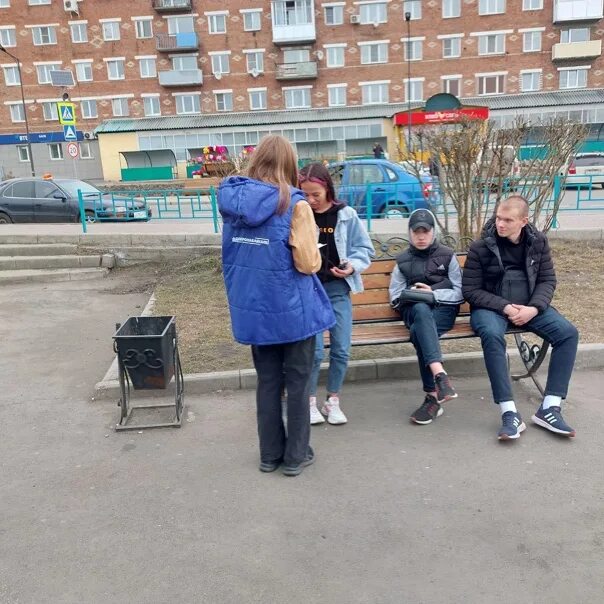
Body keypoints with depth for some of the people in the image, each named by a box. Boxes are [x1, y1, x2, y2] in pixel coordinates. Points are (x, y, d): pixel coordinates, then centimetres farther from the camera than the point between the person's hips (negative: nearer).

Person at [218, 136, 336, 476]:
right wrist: (311, 248, 4)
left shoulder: (233, 201, 2)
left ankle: (270, 454, 29)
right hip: (292, 310, -5)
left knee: (267, 382, 17)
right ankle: (296, 456, 23)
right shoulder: (294, 204, -15)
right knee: (297, 383, 11)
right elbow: (309, 263, -16)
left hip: (251, 309, 5)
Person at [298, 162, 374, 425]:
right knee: (314, 351, -5)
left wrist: (353, 266, -14)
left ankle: (332, 401, 22)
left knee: (341, 349, 4)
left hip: (338, 288, 2)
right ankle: (310, 401, 18)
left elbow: (365, 248, 3)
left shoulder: (346, 215, -3)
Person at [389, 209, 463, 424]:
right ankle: (440, 374, -55)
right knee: (422, 310, -40)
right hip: (414, 309, 1)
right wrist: (411, 293, -5)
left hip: (443, 308, -1)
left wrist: (433, 294, -10)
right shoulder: (403, 260, 17)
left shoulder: (447, 256, 12)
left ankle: (433, 395, -36)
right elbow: (394, 296, 16)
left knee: (419, 332, -36)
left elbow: (460, 293, 6)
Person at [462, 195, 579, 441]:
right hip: (491, 307, -4)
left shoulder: (538, 242, 1)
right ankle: (510, 414, -33)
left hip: (529, 306, 4)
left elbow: (548, 280, 4)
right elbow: (470, 291, -7)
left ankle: (549, 408, -15)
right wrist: (505, 307, -18)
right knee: (492, 335, -37)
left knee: (568, 332, -19)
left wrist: (534, 308, -15)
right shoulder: (480, 247, -9)